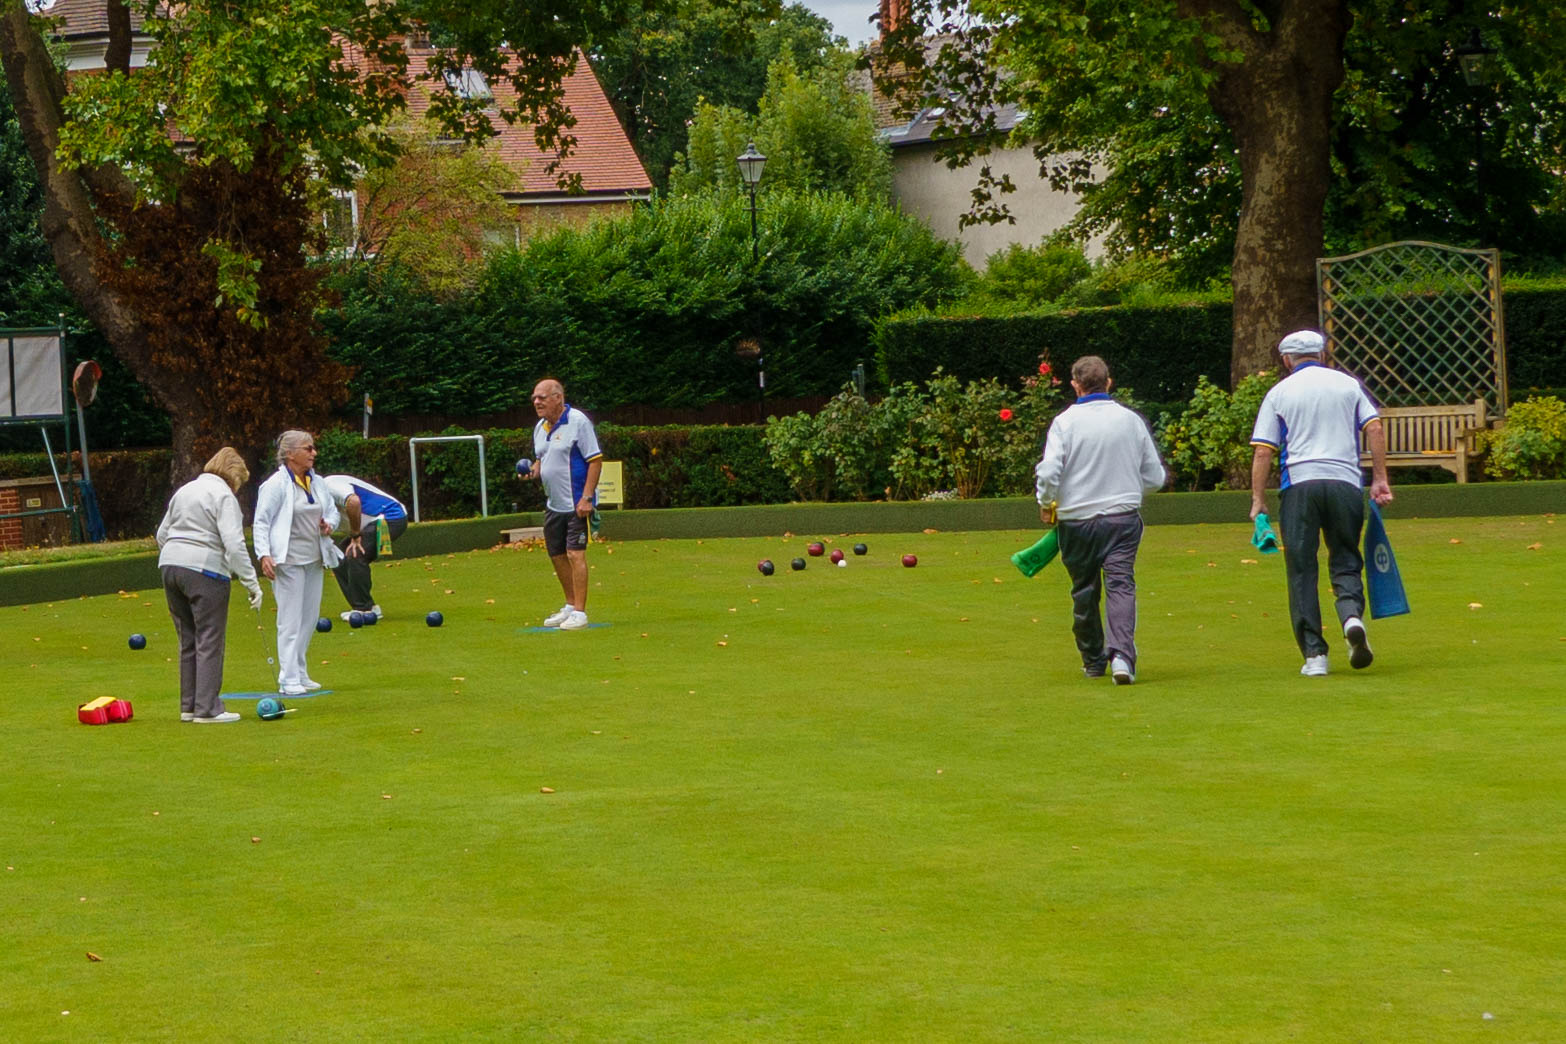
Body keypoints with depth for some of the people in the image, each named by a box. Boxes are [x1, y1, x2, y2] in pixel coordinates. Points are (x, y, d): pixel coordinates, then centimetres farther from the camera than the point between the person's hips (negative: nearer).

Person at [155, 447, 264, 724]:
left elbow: (162, 535, 23)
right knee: (210, 641, -3)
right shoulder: (224, 496, -6)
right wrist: (252, 583, -14)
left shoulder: (184, 491, 18)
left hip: (170, 565, 8)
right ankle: (207, 709, -5)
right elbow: (234, 544, -16)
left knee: (188, 640, 14)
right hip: (205, 570, -8)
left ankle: (189, 706, 17)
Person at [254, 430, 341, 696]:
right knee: (290, 621, -7)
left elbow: (332, 509, 23)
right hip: (288, 561, -7)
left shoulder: (316, 482, 10)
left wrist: (329, 523, 0)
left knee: (310, 619, 11)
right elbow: (261, 522, -10)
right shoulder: (276, 485, -10)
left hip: (314, 559, 7)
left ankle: (301, 674, 21)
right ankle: (288, 680, -5)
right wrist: (264, 555, -21)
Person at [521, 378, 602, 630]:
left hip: (576, 504, -8)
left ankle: (579, 612, -10)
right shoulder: (540, 427, 11)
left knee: (575, 553, -12)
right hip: (553, 503, 8)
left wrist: (586, 498, -20)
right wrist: (534, 470, 0)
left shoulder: (578, 421, -13)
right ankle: (570, 605, 28)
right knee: (557, 555, 13)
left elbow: (595, 460, -15)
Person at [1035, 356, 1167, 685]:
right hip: (1123, 516, 1)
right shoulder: (1131, 420, 3)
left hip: (1076, 519, 0)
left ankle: (1093, 660, 24)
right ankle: (1122, 655, -27)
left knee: (1084, 592, 13)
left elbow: (1048, 472, -14)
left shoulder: (1065, 422, -5)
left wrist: (1046, 505, 4)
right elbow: (1155, 478, 9)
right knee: (1121, 584, -6)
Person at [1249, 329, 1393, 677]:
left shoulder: (1280, 392, 8)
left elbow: (1263, 451, 2)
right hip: (1345, 482, 1)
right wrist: (1380, 479, 4)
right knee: (1345, 560, 10)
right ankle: (1352, 616, -20)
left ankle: (1314, 654, -2)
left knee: (1302, 570, 3)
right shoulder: (1349, 384, 13)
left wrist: (1258, 500, 5)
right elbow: (1375, 429, 2)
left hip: (1299, 483, -1)